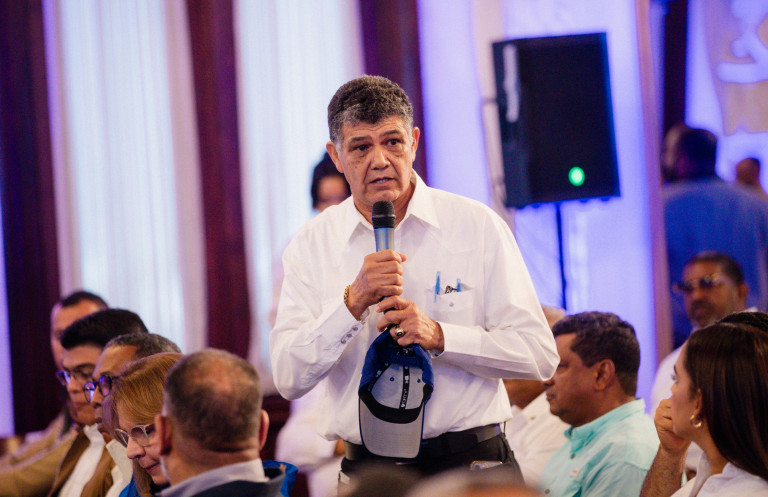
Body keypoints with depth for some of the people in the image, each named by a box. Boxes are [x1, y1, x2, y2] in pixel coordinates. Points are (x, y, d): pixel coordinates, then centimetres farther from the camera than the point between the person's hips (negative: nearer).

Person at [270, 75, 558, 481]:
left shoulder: (476, 226, 4)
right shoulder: (311, 246, 8)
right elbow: (289, 379, -2)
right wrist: (353, 302, -15)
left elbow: (539, 354, -1)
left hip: (468, 463, -1)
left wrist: (439, 336, -13)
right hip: (366, 472, 1)